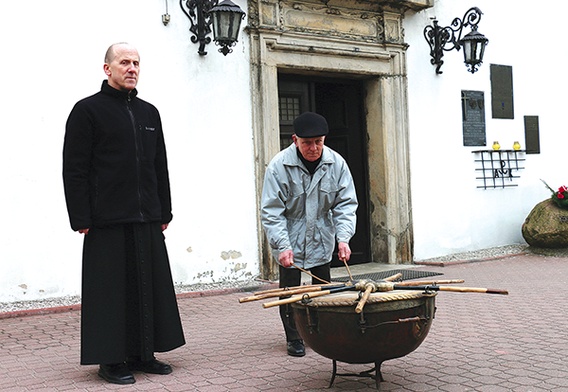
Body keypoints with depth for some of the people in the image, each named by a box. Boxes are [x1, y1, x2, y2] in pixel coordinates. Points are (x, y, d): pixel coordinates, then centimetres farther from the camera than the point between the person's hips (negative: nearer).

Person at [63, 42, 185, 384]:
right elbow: (75, 170, -6)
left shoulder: (149, 112, 15)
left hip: (148, 221, 6)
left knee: (151, 286, 9)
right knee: (112, 289, 0)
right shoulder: (88, 110, -1)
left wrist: (164, 212, 13)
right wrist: (81, 220, -12)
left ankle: (144, 354, 21)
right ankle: (111, 360, 12)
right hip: (107, 222, -5)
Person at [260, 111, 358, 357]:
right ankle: (294, 338, 18)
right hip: (290, 241, -2)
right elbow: (271, 211, -17)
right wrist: (282, 247, -25)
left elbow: (345, 204, -5)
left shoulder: (336, 163, -10)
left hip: (321, 241, 3)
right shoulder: (279, 166, -19)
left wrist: (343, 238, -18)